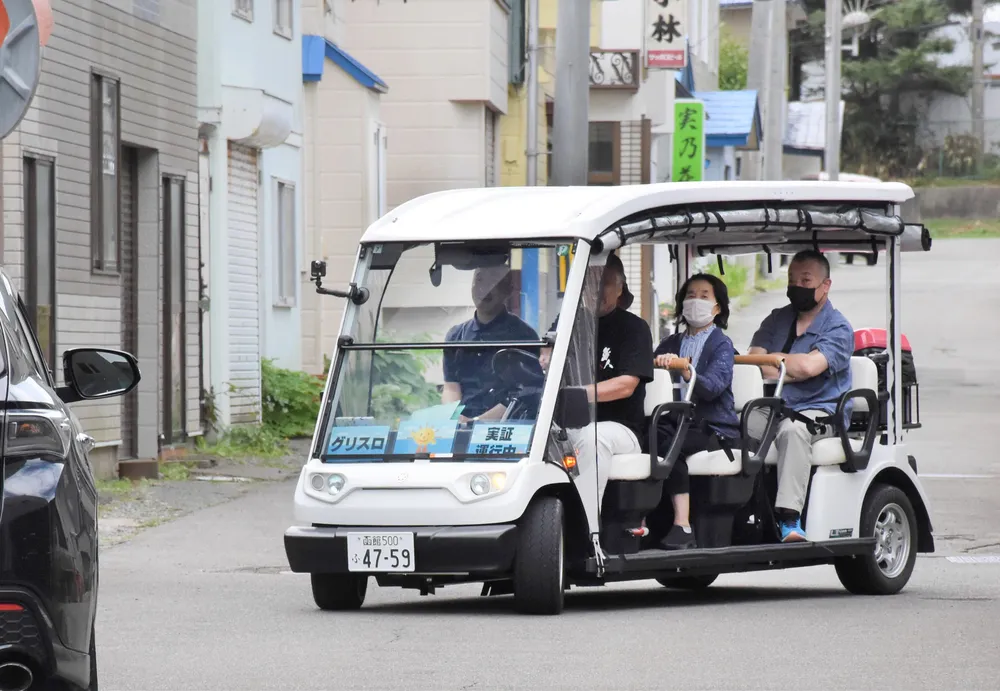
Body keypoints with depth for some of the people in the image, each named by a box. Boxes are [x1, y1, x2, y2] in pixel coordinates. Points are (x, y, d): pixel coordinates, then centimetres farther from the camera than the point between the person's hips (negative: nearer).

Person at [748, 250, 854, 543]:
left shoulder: (838, 328, 2)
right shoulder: (777, 320, 20)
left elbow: (810, 366, -14)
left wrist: (772, 359, 0)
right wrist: (791, 370, -8)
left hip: (819, 411, -5)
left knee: (793, 430, -38)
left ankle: (789, 517, -47)